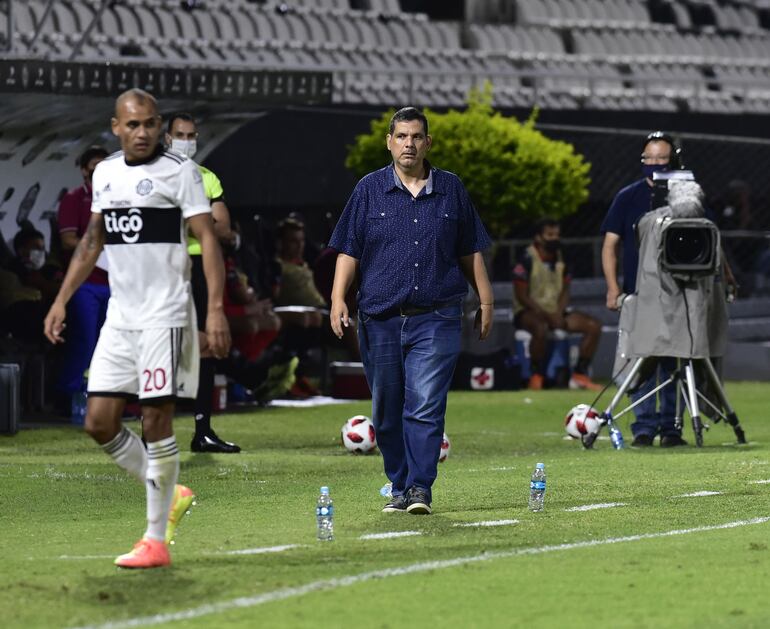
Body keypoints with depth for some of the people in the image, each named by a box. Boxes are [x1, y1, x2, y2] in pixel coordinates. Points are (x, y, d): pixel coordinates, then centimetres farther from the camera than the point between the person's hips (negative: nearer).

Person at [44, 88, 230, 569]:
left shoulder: (179, 171, -7)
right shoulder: (105, 173, 12)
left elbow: (208, 239, -10)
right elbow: (93, 241, 23)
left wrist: (216, 309, -19)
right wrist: (62, 301, 20)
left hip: (165, 315, -7)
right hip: (119, 314, 7)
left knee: (156, 419, -7)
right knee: (100, 422, 2)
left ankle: (157, 541, -1)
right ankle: (169, 496, 21)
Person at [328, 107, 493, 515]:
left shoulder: (451, 190, 9)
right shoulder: (369, 190, 6)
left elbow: (471, 252, 16)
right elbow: (348, 250, 4)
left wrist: (485, 301, 13)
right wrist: (338, 299, -7)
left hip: (435, 319, -1)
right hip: (380, 318, 1)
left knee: (425, 406, -12)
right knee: (387, 412, 6)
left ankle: (420, 488, -11)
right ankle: (399, 488, 16)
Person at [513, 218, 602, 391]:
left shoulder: (560, 258, 8)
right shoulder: (527, 259, -13)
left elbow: (565, 290, 12)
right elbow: (521, 296, -15)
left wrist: (558, 314, -8)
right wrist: (546, 316, -20)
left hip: (556, 312, 7)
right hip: (529, 312, -7)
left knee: (594, 326, -9)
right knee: (541, 328, -42)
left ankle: (579, 375, -5)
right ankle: (536, 377, -25)